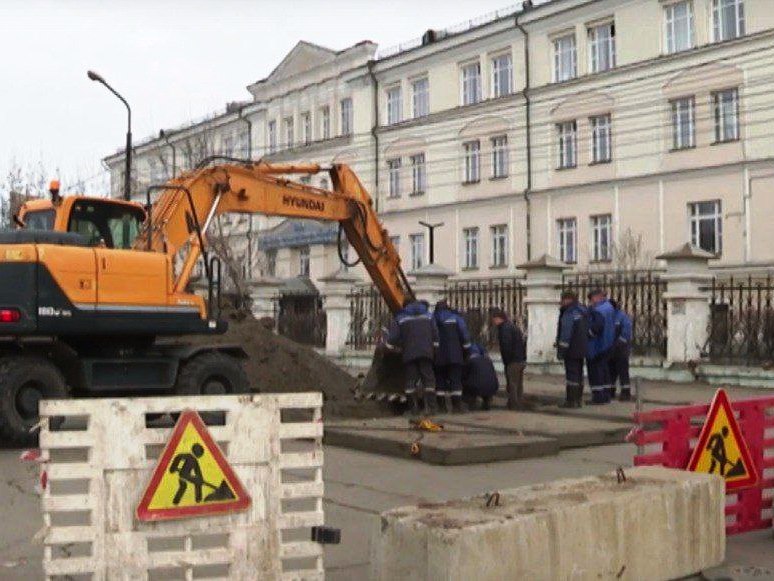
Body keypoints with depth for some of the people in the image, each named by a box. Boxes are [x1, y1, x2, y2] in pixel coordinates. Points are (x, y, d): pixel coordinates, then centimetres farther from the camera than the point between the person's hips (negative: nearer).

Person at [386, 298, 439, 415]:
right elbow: (435, 333, 9)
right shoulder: (427, 314, 16)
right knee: (428, 378, 3)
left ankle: (413, 408, 1)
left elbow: (393, 336, -3)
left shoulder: (399, 318, 8)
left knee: (410, 379, 4)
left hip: (409, 353, -1)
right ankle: (430, 406, -6)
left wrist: (390, 346, 14)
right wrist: (434, 347, 17)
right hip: (426, 352, 1)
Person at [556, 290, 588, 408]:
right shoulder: (583, 311, 12)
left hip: (571, 349, -9)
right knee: (579, 374, 15)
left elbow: (566, 333, -21)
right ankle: (578, 399, 22)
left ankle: (571, 400, -3)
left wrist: (561, 350, -17)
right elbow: (586, 330, 18)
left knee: (571, 373, -5)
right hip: (581, 349, 9)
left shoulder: (569, 313, -18)